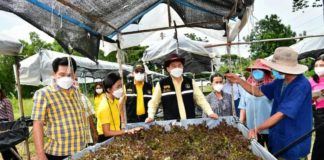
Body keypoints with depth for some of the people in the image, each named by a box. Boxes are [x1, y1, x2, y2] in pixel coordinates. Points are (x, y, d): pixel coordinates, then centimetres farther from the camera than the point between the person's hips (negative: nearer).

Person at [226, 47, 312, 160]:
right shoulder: (280, 82, 1)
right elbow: (258, 92, 8)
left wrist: (257, 129, -25)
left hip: (294, 142, -7)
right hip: (277, 137, 7)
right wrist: (239, 81, -6)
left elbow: (281, 114, -27)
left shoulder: (301, 86, -25)